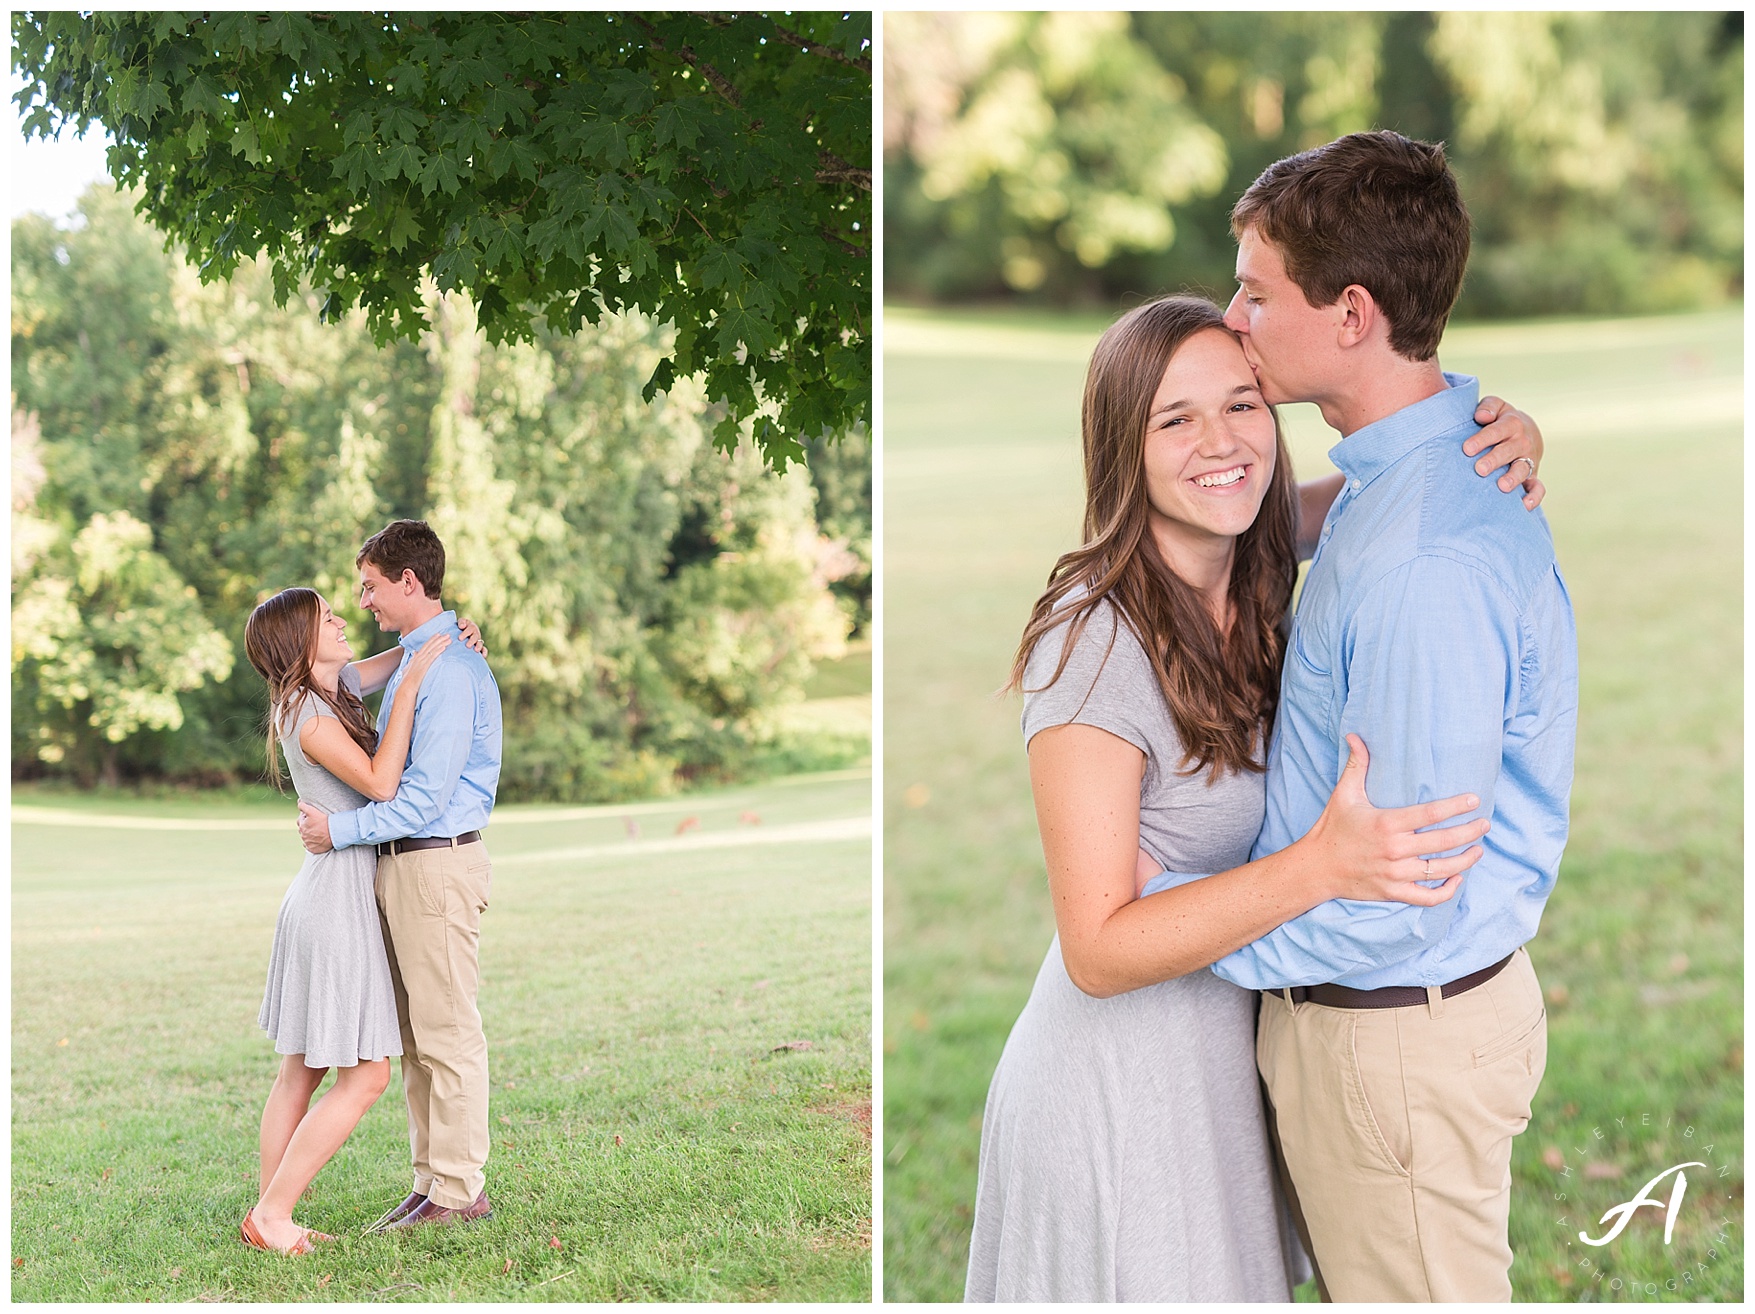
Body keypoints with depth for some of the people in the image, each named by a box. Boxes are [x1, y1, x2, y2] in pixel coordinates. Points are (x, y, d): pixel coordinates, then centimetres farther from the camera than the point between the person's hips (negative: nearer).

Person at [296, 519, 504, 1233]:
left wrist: (340, 830, -17)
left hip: (436, 863, -10)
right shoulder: (412, 660, 16)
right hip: (404, 862, 10)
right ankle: (431, 1182, 19)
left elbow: (427, 794, -21)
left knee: (447, 1034, -4)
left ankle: (458, 1191, 2)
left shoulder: (450, 670, -17)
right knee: (416, 1038, 13)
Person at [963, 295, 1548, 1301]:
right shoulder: (1095, 640, -25)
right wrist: (1321, 867, -36)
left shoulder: (1258, 578, -4)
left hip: (1217, 1050, 7)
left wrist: (1503, 430, -8)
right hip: (1119, 1091, -7)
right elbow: (1099, 952, -25)